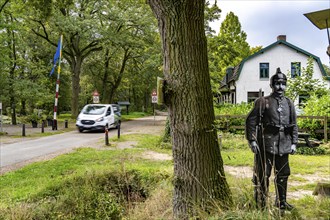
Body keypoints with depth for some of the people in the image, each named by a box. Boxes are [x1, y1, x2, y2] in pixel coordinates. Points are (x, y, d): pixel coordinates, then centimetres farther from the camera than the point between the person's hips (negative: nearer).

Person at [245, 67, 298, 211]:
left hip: (284, 145, 5)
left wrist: (294, 143, 8)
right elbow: (251, 121, -7)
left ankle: (281, 201, 28)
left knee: (283, 174, 13)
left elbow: (294, 125, 15)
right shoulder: (263, 102, -3)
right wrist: (252, 140, -13)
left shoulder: (289, 104, 12)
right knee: (263, 174, 0)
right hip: (266, 144, -5)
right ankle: (260, 203, 11)